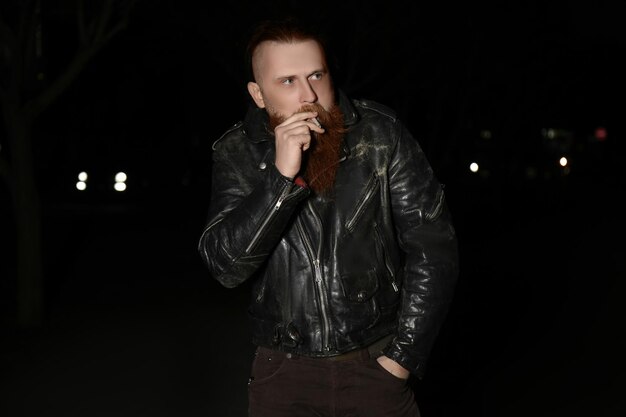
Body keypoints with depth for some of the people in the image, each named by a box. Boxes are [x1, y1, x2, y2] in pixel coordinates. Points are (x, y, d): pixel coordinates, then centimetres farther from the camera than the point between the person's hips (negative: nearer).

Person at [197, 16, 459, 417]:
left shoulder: (380, 133, -10)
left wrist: (403, 357, -7)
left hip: (376, 363, 0)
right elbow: (226, 265, -17)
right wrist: (282, 176, -28)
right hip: (284, 371, 1)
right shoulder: (236, 153, -7)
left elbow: (433, 245, -7)